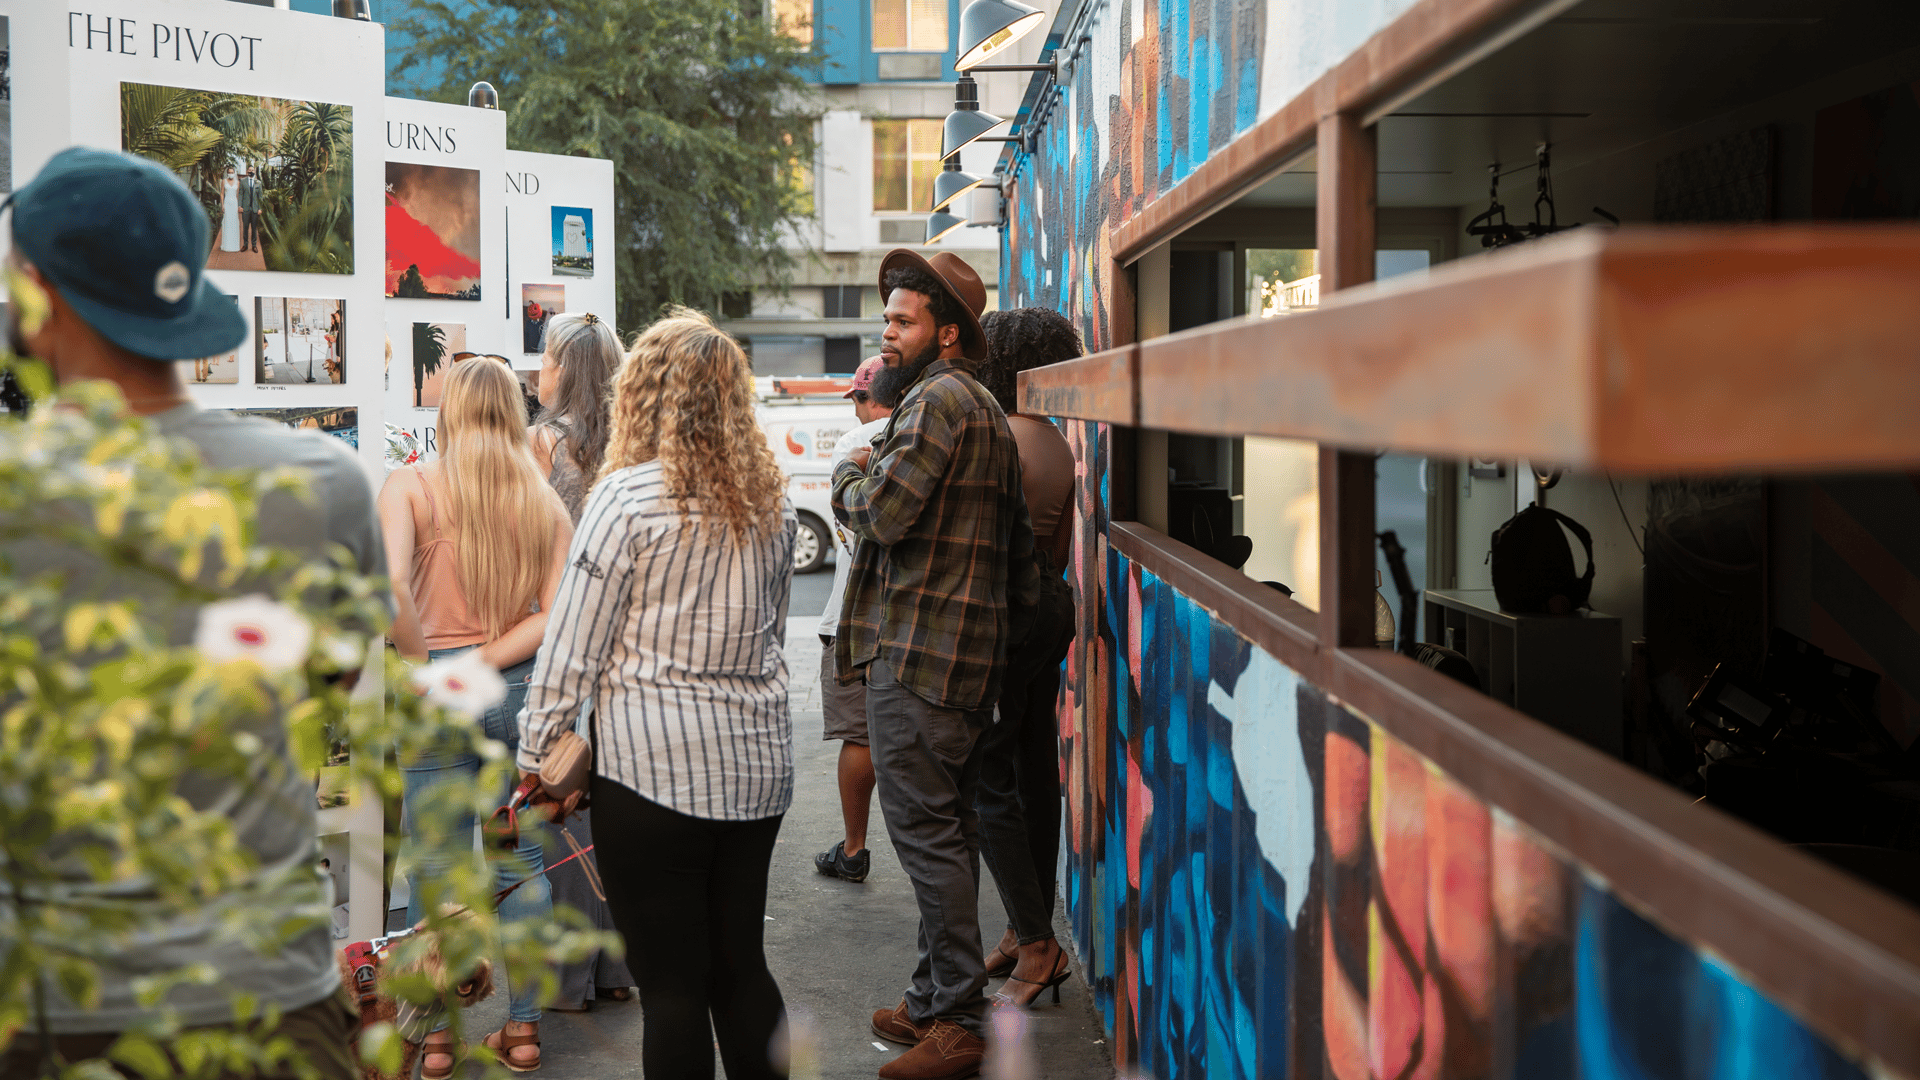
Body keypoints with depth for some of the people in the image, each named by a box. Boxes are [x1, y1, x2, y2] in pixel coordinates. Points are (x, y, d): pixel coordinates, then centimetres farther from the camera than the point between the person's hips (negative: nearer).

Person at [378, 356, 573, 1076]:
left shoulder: (411, 486, -5)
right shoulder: (545, 502, 2)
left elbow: (388, 584, -22)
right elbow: (556, 615, -8)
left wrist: (429, 668, -14)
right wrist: (480, 663, -8)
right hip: (522, 689, 2)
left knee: (436, 867, 8)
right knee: (523, 862, 12)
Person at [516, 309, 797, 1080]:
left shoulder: (628, 496, -11)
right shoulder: (771, 500, 7)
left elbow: (573, 644, -9)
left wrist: (536, 753, -1)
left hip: (654, 765, -6)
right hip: (756, 764, 6)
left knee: (671, 984, 3)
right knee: (741, 965, 16)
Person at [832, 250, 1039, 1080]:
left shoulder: (937, 397, -12)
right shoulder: (985, 407, 20)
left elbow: (883, 512, -20)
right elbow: (1018, 538, 23)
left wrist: (849, 474, 0)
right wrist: (1022, 612, 27)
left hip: (919, 651, -10)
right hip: (971, 648, 10)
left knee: (924, 830, -6)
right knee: (947, 829, 14)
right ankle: (938, 999, 24)